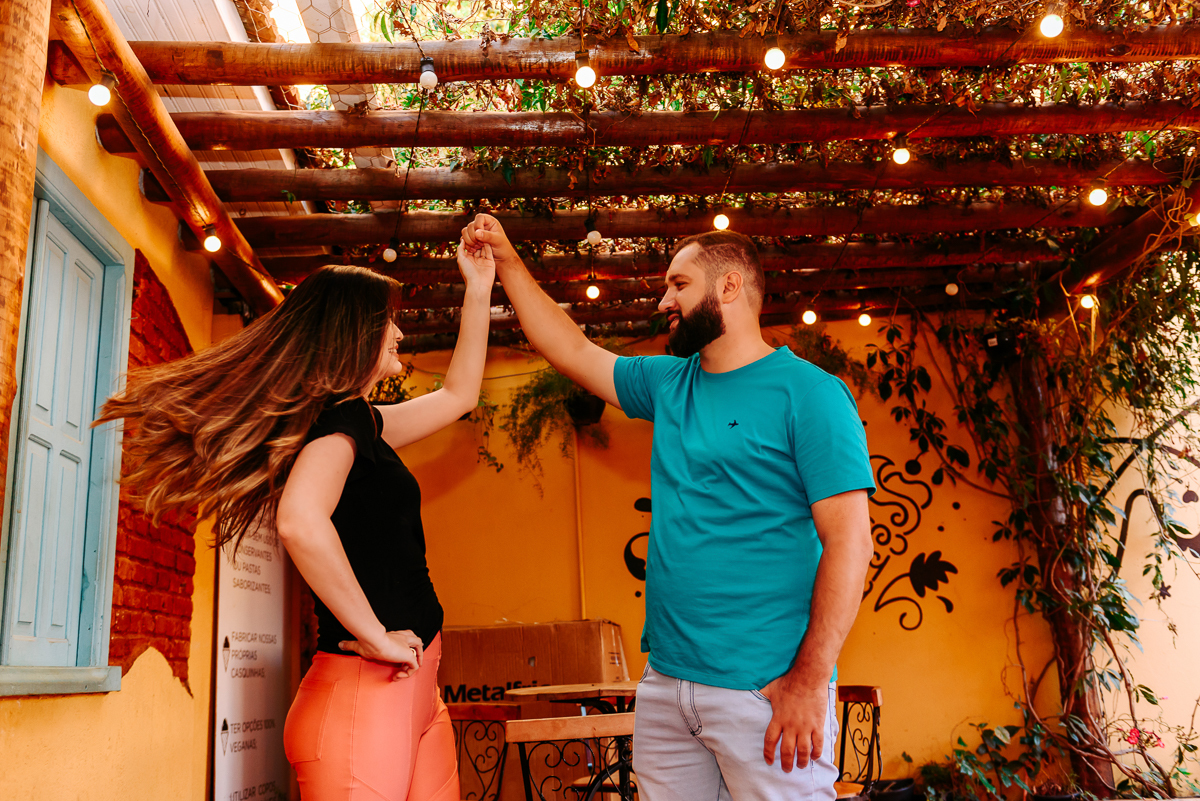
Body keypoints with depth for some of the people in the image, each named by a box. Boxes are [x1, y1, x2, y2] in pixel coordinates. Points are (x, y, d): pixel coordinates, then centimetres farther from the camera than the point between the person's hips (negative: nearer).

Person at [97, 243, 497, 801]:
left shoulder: (359, 423, 16)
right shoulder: (341, 417, -13)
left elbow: (458, 395, 29)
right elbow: (301, 522, -33)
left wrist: (479, 290, 28)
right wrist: (376, 636, -22)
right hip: (365, 693, -9)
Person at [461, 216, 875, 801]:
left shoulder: (808, 392, -9)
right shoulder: (668, 384, 11)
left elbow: (849, 539, -15)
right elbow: (573, 352, 22)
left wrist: (810, 681, -20)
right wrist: (509, 264, 19)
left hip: (765, 691, -6)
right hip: (664, 682, 7)